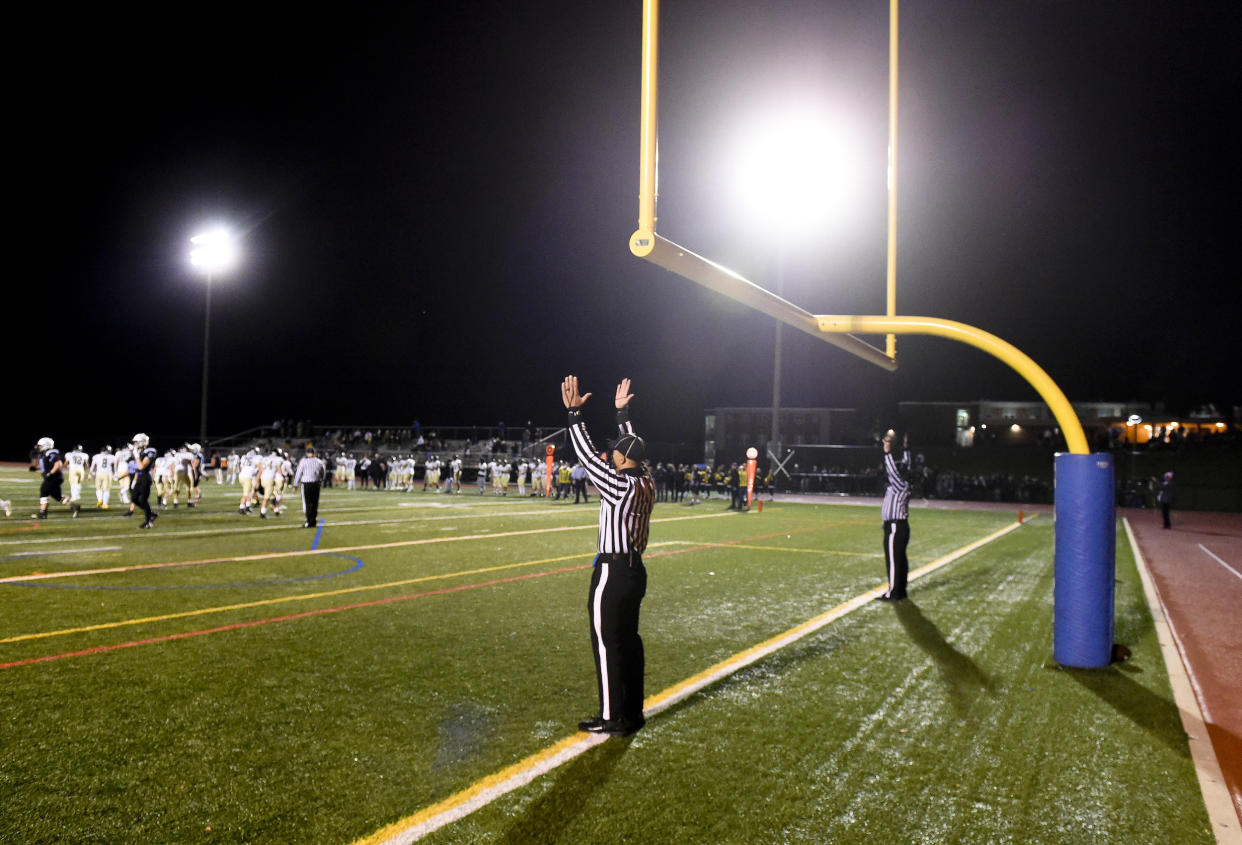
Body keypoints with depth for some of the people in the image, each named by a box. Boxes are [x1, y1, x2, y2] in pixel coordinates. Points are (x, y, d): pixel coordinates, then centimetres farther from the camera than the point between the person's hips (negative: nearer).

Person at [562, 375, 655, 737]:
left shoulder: (620, 486, -18)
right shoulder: (647, 482, 4)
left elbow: (588, 455, -17)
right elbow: (633, 447, 19)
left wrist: (574, 412, -14)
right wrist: (622, 413, 28)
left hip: (612, 573, -9)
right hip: (635, 569, 9)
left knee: (607, 643, -1)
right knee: (629, 640, 14)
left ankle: (612, 718, 5)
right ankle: (633, 713, 21)